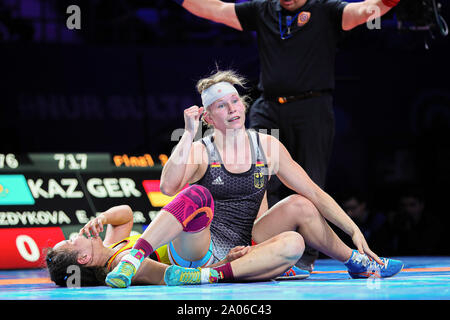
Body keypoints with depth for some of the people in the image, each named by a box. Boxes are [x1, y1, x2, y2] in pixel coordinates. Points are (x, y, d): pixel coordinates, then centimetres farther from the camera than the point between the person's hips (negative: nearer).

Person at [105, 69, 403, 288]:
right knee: (197, 195, -33)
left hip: (241, 251, 3)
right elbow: (168, 186, -23)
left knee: (298, 205, -16)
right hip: (196, 250, -3)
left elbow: (315, 193, 5)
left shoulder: (266, 146, 5)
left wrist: (354, 230, -3)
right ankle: (133, 260, -39)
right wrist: (189, 135, -21)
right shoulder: (200, 151, -2)